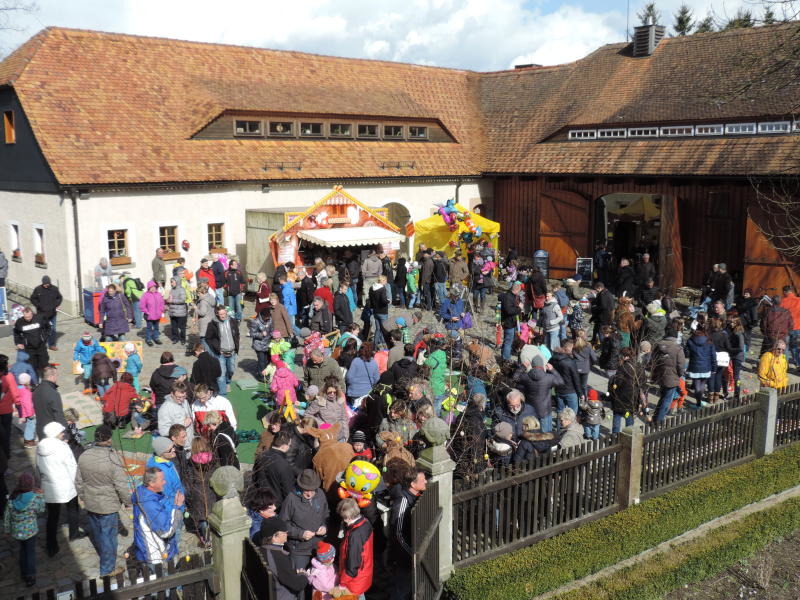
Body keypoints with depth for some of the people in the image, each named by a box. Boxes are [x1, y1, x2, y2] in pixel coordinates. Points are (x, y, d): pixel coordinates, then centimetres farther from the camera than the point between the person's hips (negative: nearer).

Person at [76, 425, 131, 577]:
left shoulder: (84, 457, -9)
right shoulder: (113, 460, -26)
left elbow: (79, 481, 4)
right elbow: (121, 485, -20)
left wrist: (83, 497, 21)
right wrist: (127, 501, -3)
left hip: (90, 503, 6)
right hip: (108, 505, -6)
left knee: (96, 531, 26)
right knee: (108, 535, 9)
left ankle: (104, 556, 50)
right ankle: (107, 569, 21)